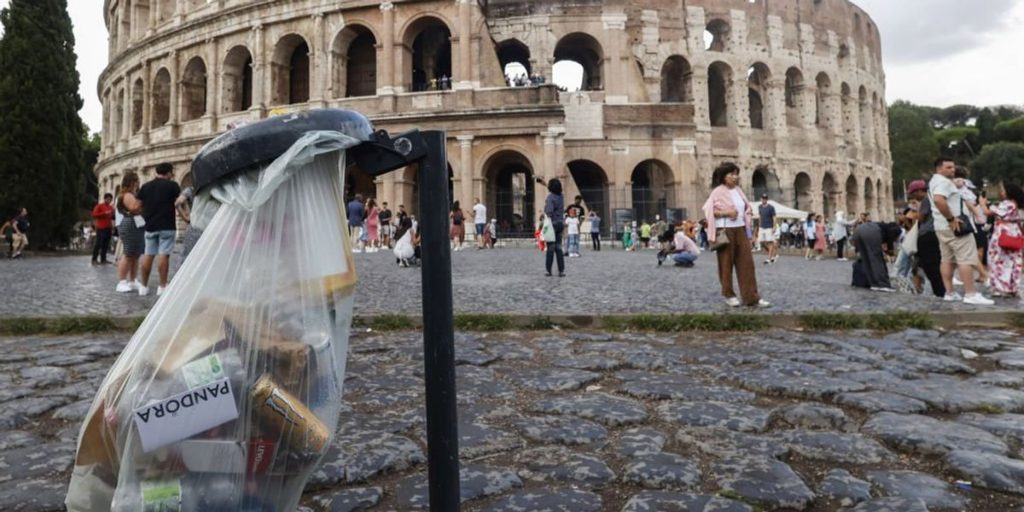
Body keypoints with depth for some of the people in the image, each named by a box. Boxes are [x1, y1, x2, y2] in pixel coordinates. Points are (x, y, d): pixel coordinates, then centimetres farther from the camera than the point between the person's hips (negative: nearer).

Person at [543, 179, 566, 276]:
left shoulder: (550, 197, -13)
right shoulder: (561, 197, 7)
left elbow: (549, 211, -25)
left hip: (553, 224, -6)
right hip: (560, 223, 6)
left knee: (550, 248, 1)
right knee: (558, 248, 7)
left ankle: (549, 270, 6)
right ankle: (561, 271, 2)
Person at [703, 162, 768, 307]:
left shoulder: (738, 190, 12)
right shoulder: (718, 192, -6)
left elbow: (747, 206, 24)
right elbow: (708, 210, -12)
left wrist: (747, 213, 5)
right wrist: (725, 213, -20)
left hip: (740, 230, 6)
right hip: (725, 231, -6)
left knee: (747, 263, 1)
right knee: (726, 263, 3)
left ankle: (751, 296, 4)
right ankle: (728, 295, 17)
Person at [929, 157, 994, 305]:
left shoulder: (934, 181, 19)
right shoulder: (943, 181, -14)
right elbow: (938, 200, -32)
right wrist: (951, 219, -27)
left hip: (941, 226, 11)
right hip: (954, 226, -10)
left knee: (948, 260, 10)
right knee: (967, 259, -9)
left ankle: (949, 293, 11)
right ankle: (970, 294, -11)